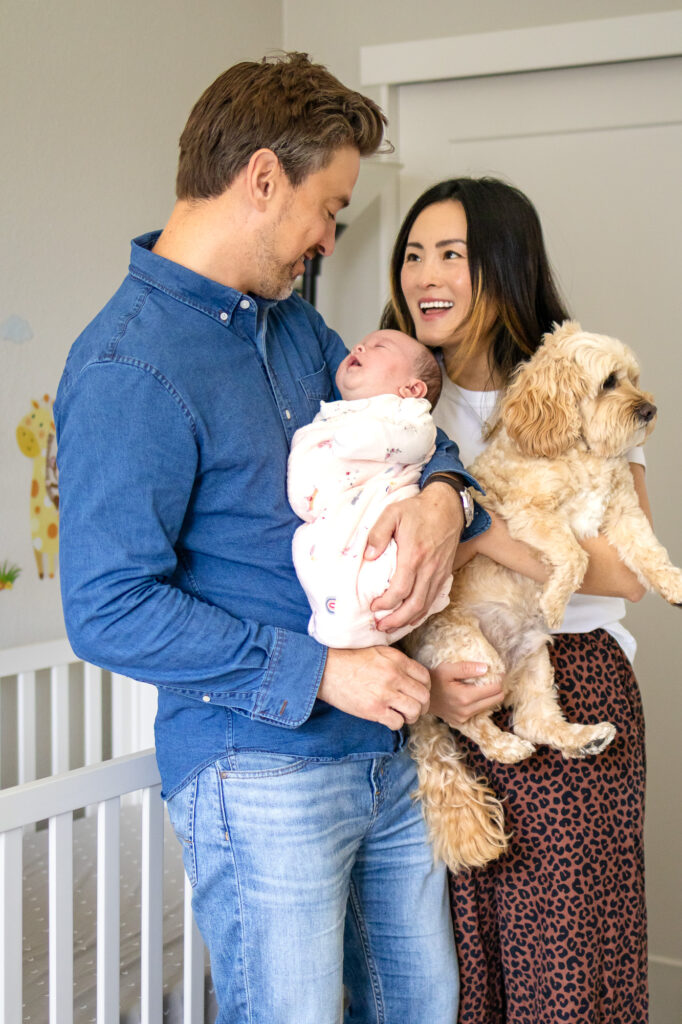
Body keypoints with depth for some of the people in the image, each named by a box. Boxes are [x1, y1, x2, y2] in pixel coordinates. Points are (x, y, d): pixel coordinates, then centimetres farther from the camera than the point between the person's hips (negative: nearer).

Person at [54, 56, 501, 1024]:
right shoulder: (127, 371, -19)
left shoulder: (290, 316, 8)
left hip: (386, 747, 9)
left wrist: (439, 492, -8)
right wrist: (317, 672, -21)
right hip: (259, 778, -8)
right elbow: (108, 611, -21)